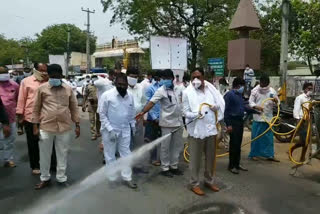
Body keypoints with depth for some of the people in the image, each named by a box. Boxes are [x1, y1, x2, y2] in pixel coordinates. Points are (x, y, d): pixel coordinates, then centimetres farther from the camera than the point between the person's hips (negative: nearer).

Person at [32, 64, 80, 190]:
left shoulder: (68, 89, 2)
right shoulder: (42, 88, -1)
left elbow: (74, 107, 7)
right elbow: (36, 108, 4)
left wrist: (77, 125, 4)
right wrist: (35, 126, 0)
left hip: (65, 127, 1)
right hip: (46, 127, -1)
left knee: (62, 154, 12)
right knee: (44, 155, 12)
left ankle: (61, 178, 28)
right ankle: (45, 178, 31)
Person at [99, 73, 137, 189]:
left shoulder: (130, 96, 0)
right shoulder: (107, 95, -15)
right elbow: (102, 114, -13)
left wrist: (133, 125, 12)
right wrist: (110, 129, -17)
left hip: (125, 130, 4)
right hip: (110, 130, -4)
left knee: (126, 154, 11)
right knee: (110, 155, 9)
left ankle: (127, 178, 23)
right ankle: (112, 179, 24)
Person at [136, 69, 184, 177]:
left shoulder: (178, 89, 6)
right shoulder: (161, 91, -12)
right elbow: (151, 103, -22)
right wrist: (142, 113, -36)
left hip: (178, 121, 6)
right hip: (167, 122, -6)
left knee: (177, 145, 14)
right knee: (165, 146, 3)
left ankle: (174, 166, 28)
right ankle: (165, 168, 16)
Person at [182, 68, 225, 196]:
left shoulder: (211, 89, 3)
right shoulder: (187, 92, -8)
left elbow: (220, 103, 14)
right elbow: (185, 112, -8)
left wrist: (215, 107, -9)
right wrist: (197, 114, -26)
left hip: (211, 128, 4)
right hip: (196, 130, -4)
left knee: (211, 158, 17)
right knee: (195, 159, 5)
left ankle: (209, 181, 35)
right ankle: (194, 184, 22)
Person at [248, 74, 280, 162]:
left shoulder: (272, 91, 6)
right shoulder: (255, 90, -1)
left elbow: (278, 102, 9)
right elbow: (251, 102, -3)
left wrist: (276, 100, -15)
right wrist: (257, 107, -23)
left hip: (268, 117, 3)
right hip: (258, 117, -3)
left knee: (269, 137, 7)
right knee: (256, 136, 1)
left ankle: (270, 155, 16)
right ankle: (254, 154, 12)